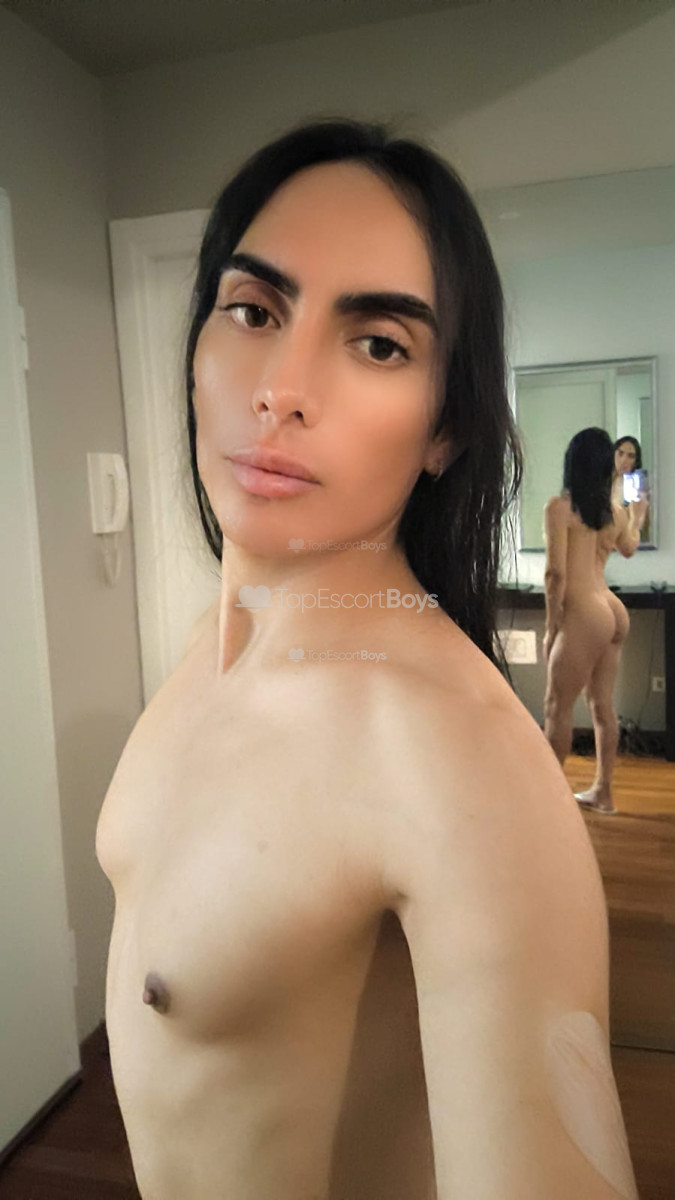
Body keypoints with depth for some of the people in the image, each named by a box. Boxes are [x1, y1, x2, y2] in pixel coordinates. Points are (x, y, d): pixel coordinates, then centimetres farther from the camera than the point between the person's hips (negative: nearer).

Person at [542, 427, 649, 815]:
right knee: (603, 704, 14)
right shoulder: (614, 508, 10)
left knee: (558, 707, 3)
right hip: (613, 610, 8)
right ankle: (603, 791, 24)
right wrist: (637, 516, 52)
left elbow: (556, 573, -16)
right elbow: (630, 548, 32)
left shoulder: (560, 506, -10)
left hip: (583, 614, -7)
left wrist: (551, 625, -7)